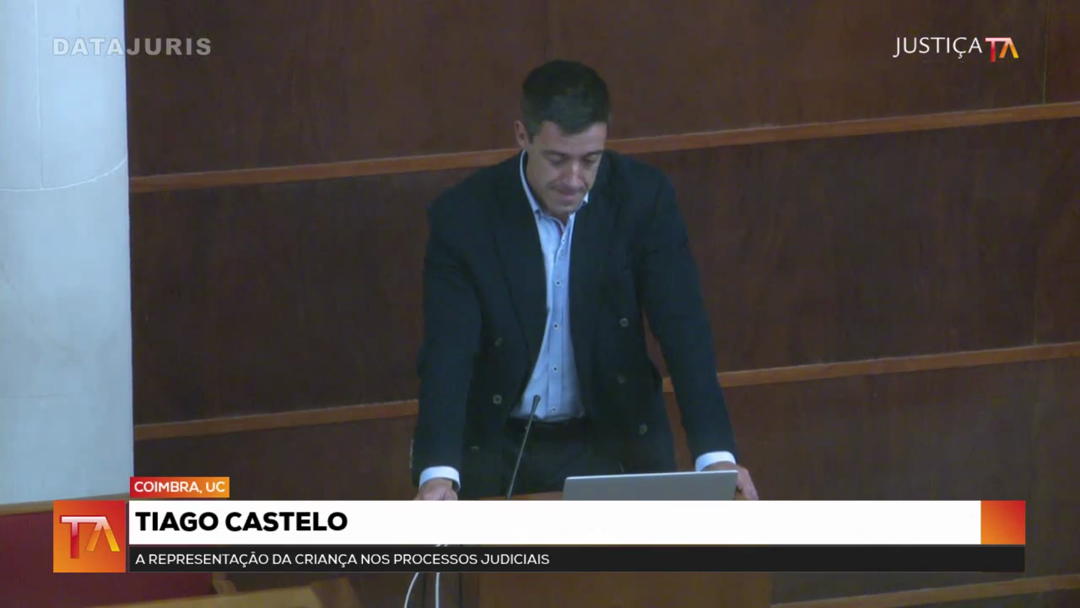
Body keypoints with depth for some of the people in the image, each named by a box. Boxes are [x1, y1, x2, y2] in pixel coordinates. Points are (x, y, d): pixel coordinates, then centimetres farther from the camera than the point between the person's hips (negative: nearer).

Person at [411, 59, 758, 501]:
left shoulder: (644, 199, -9)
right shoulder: (462, 216, -13)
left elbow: (683, 332, -13)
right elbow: (448, 354, -18)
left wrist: (716, 456, -28)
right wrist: (438, 473, -35)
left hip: (613, 446, 1)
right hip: (496, 454, -1)